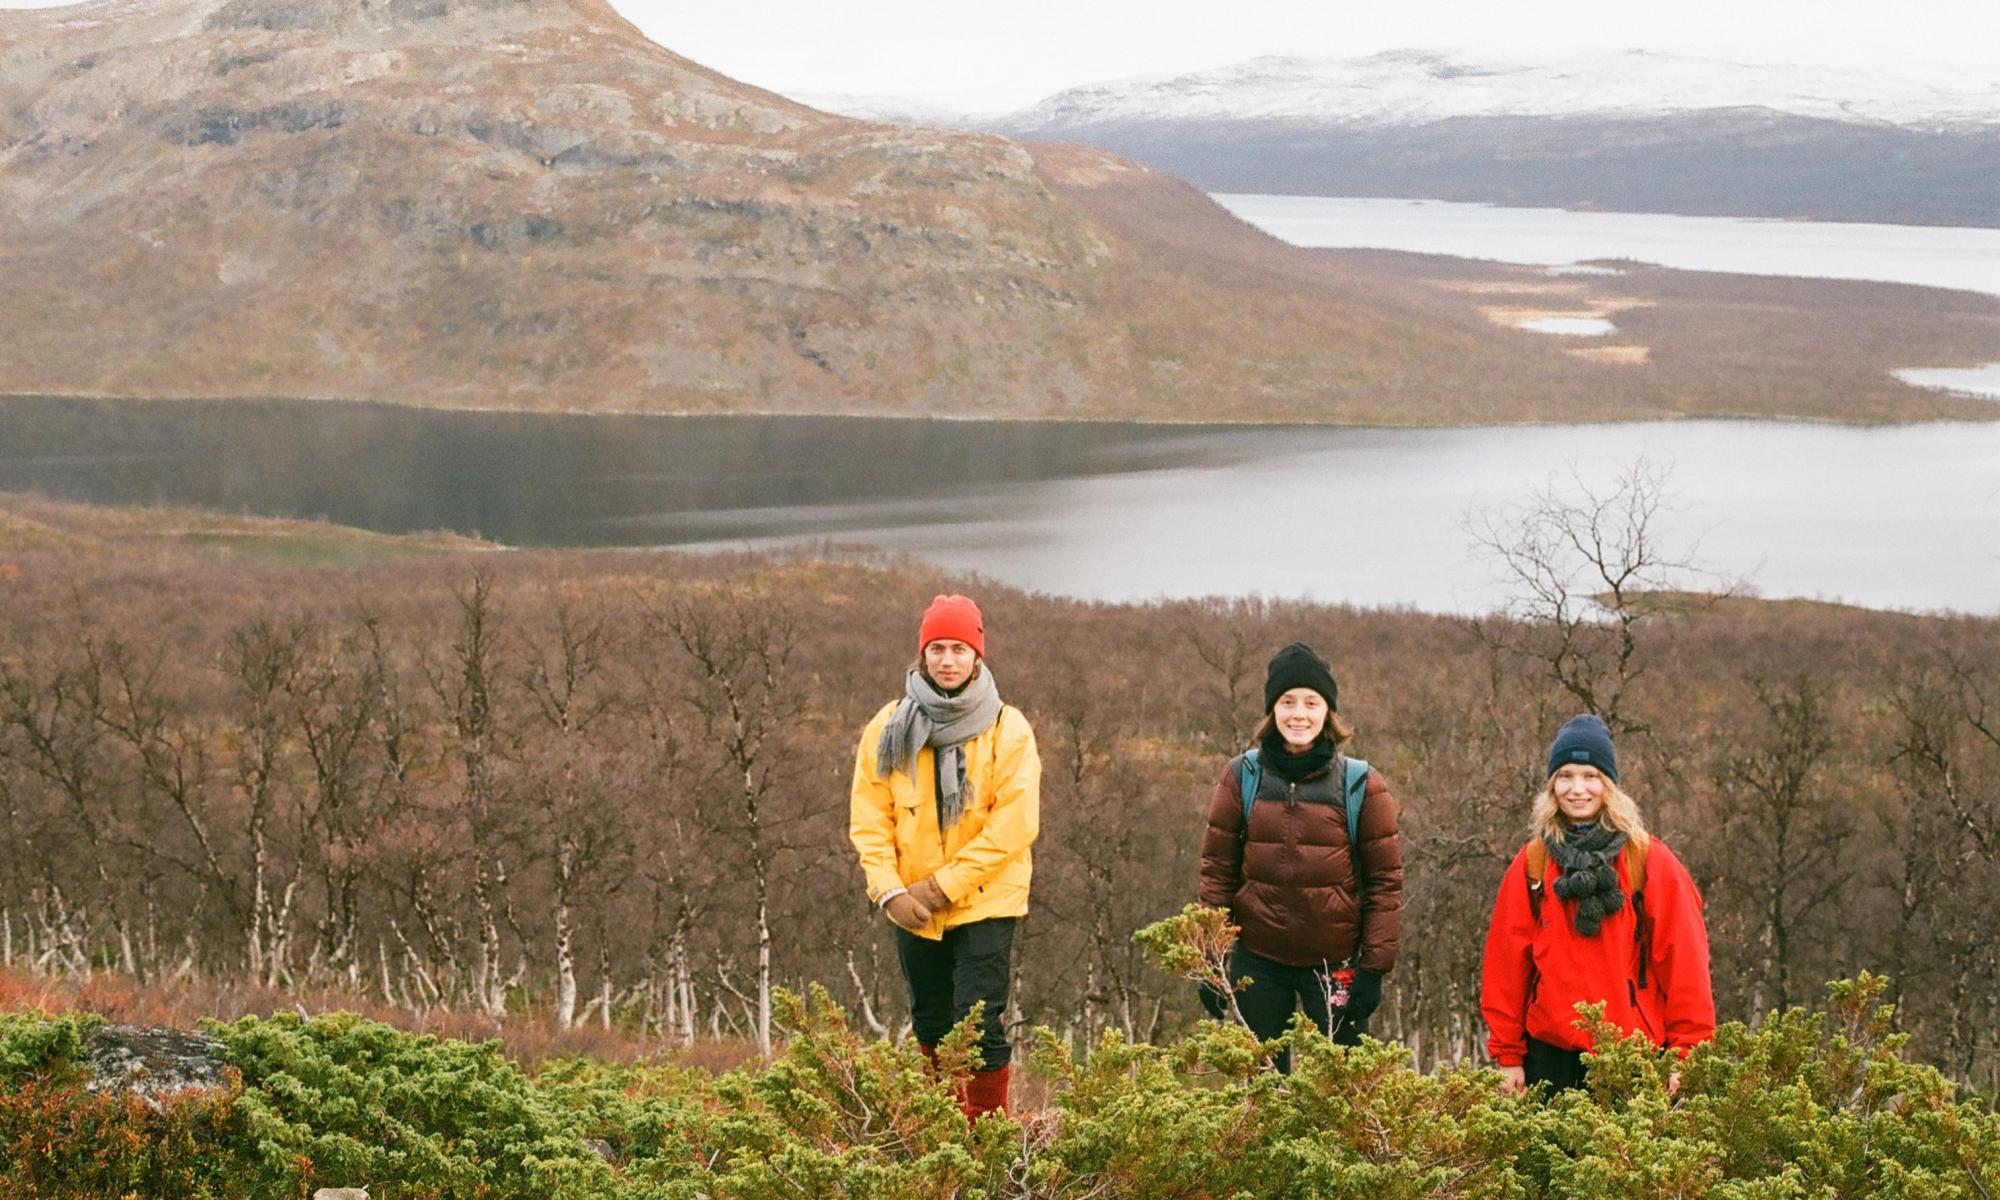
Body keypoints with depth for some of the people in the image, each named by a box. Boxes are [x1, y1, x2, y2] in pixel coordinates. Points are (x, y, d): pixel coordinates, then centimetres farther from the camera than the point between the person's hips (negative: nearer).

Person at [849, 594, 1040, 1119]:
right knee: (931, 1026, 14)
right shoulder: (889, 728, 2)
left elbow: (1013, 824, -12)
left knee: (978, 1024, -11)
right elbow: (869, 818, 2)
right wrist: (890, 889, -11)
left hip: (985, 902, -4)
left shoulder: (1007, 729, -6)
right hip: (913, 910, 4)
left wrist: (946, 884, -15)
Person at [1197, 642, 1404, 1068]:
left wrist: (1375, 966, -6)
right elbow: (1218, 871, 4)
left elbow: (1385, 881, -1)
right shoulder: (1242, 777, 1)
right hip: (1258, 961, 2)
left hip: (1335, 964, -2)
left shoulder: (1361, 785, -2)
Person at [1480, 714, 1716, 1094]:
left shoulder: (1651, 861, 3)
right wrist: (1508, 1055, 4)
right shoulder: (1530, 865, 9)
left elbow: (1684, 960, 0)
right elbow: (1506, 962, 8)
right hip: (1551, 1056, 2)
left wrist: (1687, 1053, -5)